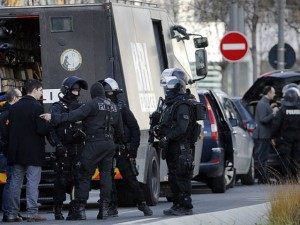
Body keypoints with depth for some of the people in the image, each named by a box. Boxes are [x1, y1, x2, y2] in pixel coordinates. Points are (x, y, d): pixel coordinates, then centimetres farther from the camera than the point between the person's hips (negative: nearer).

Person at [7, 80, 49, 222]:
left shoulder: (14, 107, 8)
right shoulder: (36, 107, -11)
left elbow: (10, 128, 12)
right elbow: (42, 129, -17)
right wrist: (50, 126, 2)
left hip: (16, 152, 6)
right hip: (33, 152, -6)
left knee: (15, 182, 9)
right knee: (32, 182, -4)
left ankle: (12, 213, 8)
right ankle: (32, 213, -8)